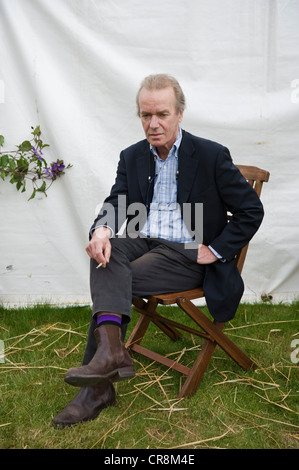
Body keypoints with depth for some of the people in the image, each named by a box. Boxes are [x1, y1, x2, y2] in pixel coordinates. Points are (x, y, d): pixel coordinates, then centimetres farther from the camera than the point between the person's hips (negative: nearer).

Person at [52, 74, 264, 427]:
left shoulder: (211, 156, -4)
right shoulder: (131, 157, 11)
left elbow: (251, 210, -1)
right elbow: (116, 203, 2)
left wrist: (215, 250, -8)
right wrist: (101, 229, -22)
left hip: (187, 256, -4)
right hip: (143, 243, 5)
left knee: (115, 283, -25)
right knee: (105, 253, -29)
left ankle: (97, 388, -20)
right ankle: (111, 349, -41)